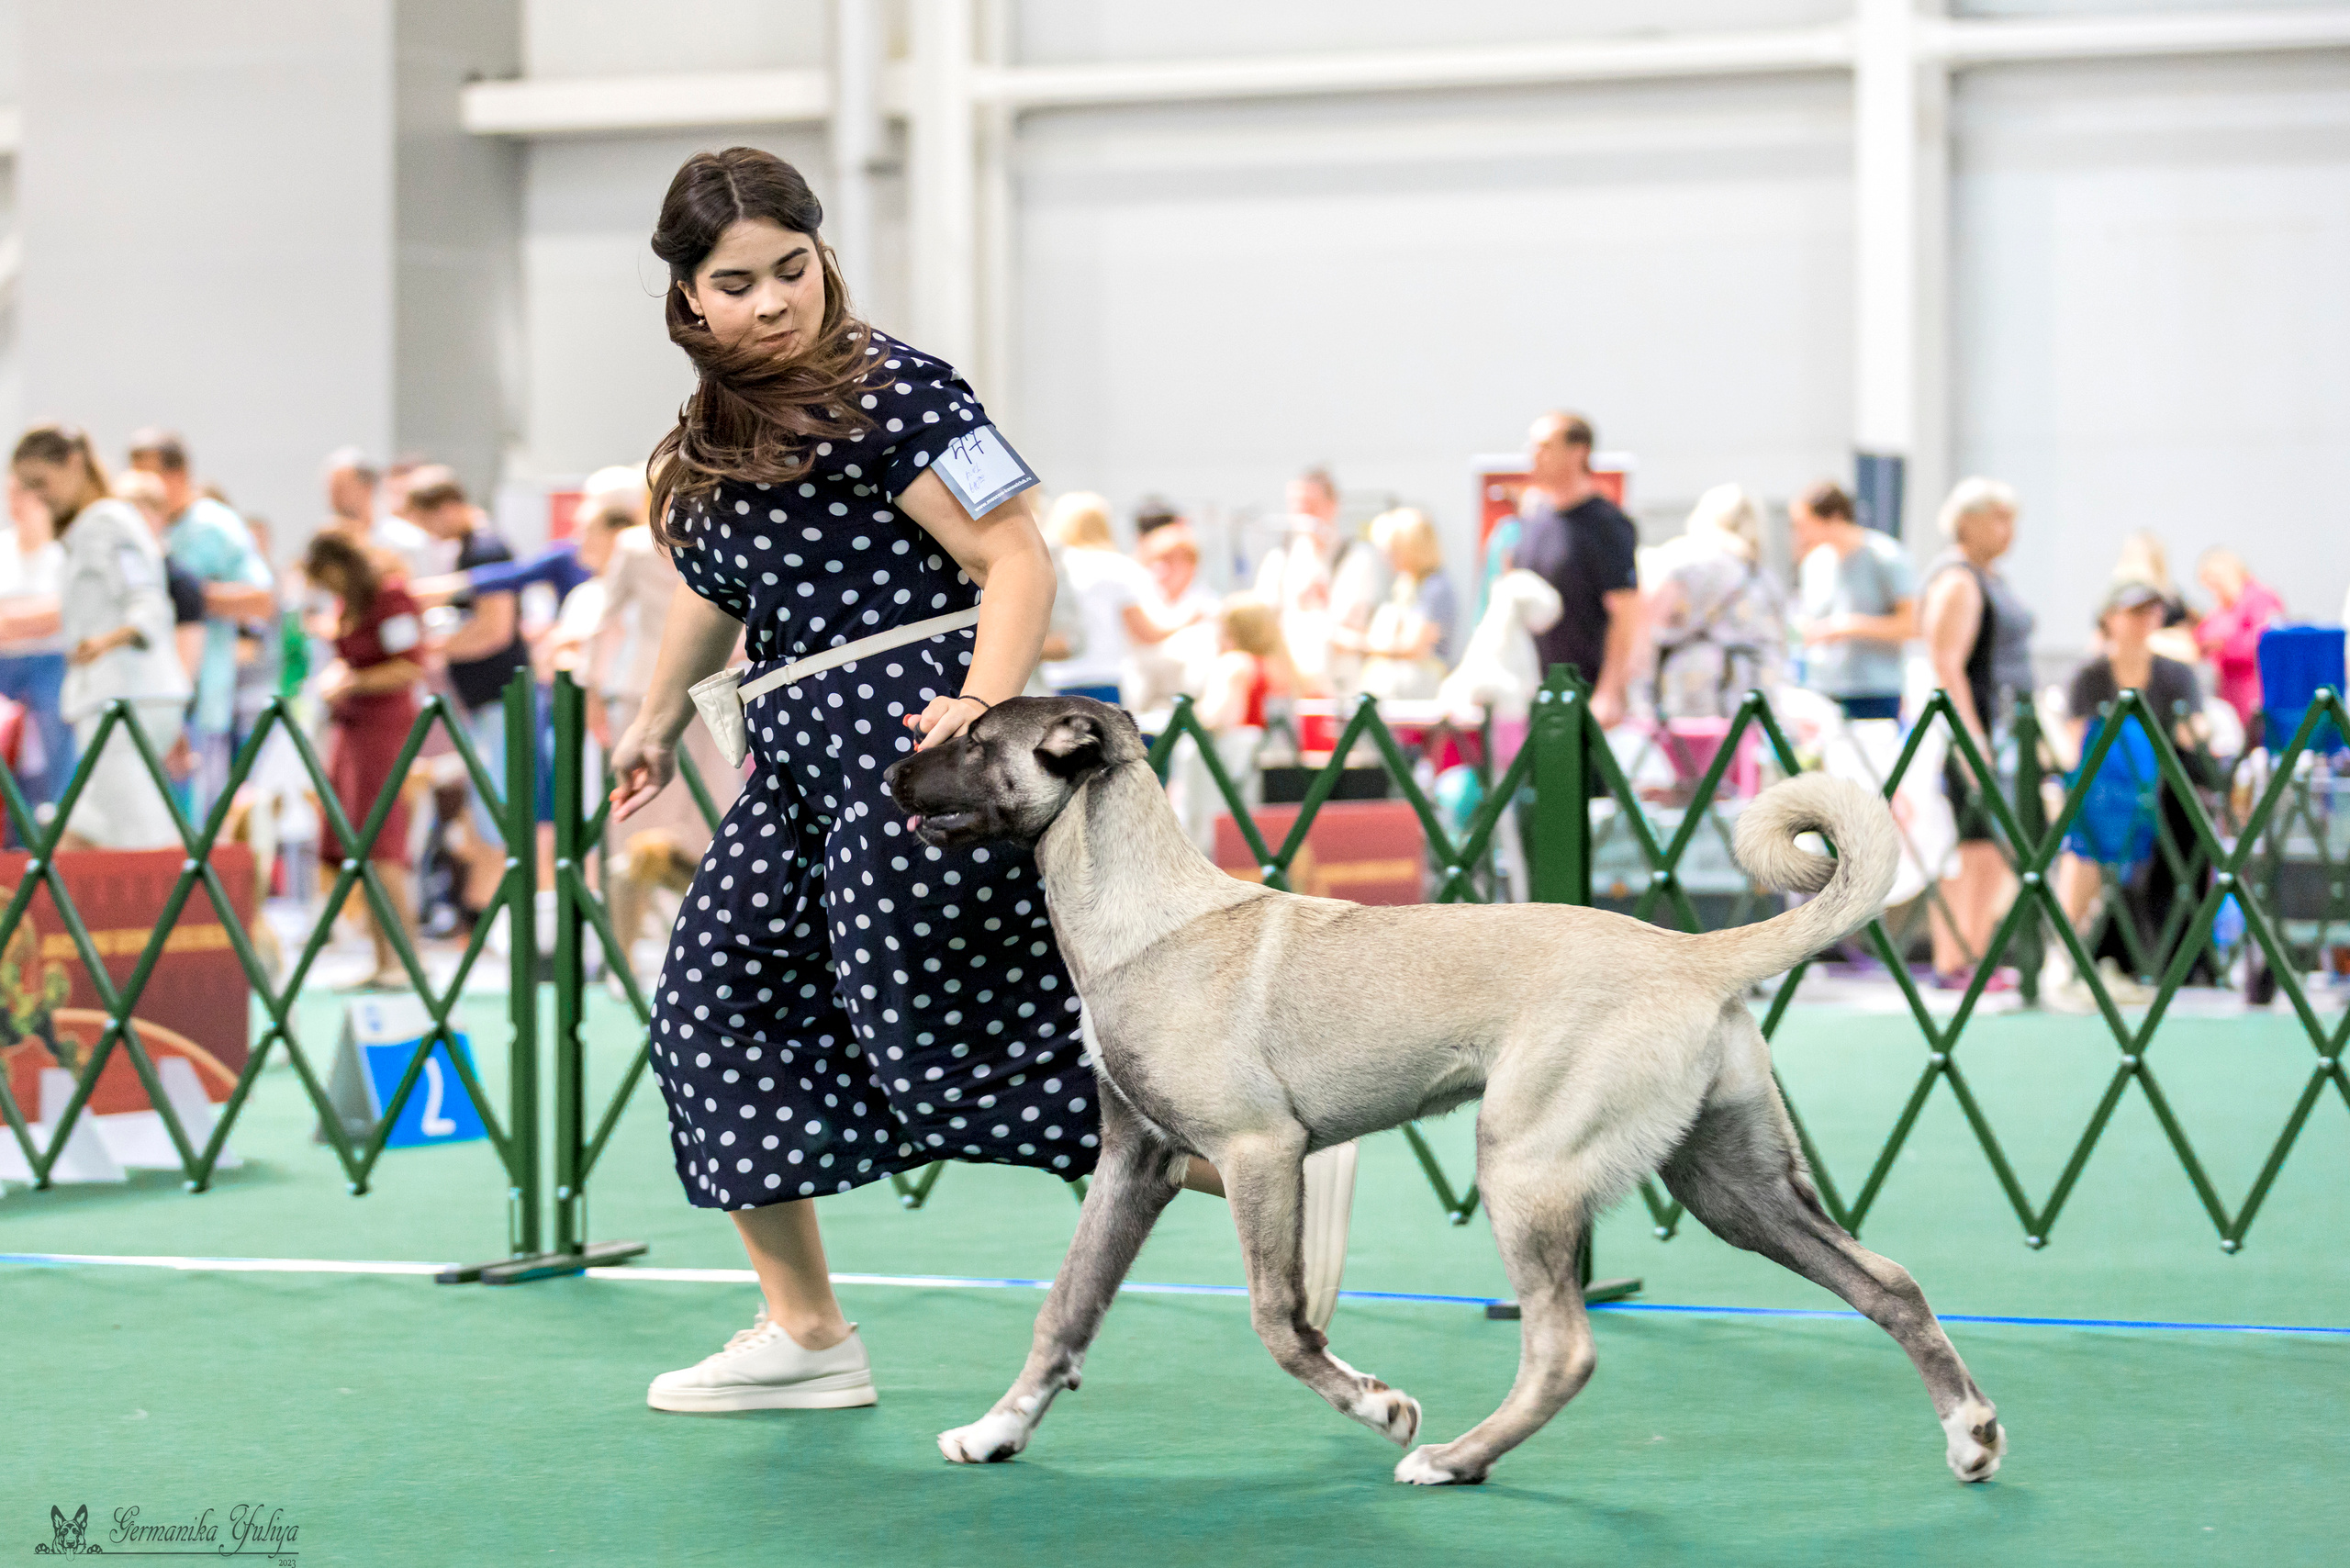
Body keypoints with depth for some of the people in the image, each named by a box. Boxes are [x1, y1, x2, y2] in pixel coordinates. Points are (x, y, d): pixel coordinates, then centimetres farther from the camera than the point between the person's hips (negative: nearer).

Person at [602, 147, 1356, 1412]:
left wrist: (983, 709, -28)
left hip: (909, 747, -9)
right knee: (711, 1000, 7)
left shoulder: (886, 392, -11)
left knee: (950, 1045, -11)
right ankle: (805, 1336, 15)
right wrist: (657, 720, 37)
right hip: (802, 764, 9)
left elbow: (1017, 560, -16)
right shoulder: (713, 430, 15)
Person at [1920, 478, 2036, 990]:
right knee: (1970, 847, -10)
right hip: (1968, 729, -10)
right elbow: (1945, 665, -19)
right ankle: (1951, 963, -9)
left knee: (1999, 850, 8)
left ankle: (1978, 957, 12)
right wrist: (1971, 742, -24)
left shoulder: (1991, 577, 19)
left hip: (2001, 728, 10)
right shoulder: (1957, 581, -12)